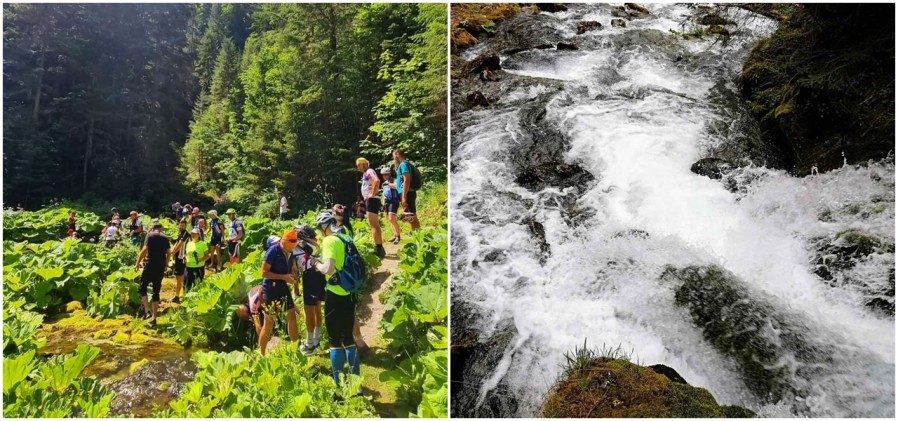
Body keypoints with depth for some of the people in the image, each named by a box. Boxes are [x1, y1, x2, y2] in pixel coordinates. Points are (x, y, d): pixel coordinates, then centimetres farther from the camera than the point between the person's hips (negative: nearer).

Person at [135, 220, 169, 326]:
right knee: (156, 292, 10)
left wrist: (138, 263, -5)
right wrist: (166, 265, 27)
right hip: (161, 267, 5)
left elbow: (145, 249, -11)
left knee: (142, 288, 7)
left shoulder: (150, 235, -2)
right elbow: (168, 253, 12)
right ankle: (154, 318, 10)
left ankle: (147, 311, -11)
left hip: (151, 265, -4)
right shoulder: (165, 238, 12)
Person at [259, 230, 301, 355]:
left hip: (283, 288, 7)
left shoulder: (290, 253, 3)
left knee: (292, 317, 8)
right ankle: (261, 354, 16)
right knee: (269, 323, 2)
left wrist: (292, 277, -6)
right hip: (270, 289, -7)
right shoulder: (273, 251, -17)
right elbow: (264, 272, -19)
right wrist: (283, 277, -23)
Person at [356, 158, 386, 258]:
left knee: (374, 225, -12)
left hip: (372, 200, -11)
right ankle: (379, 248, 20)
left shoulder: (369, 171, -10)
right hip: (369, 201, 11)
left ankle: (379, 248, -12)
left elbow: (377, 181, -30)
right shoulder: (366, 174, 19)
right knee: (374, 225, 14)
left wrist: (373, 194, -25)